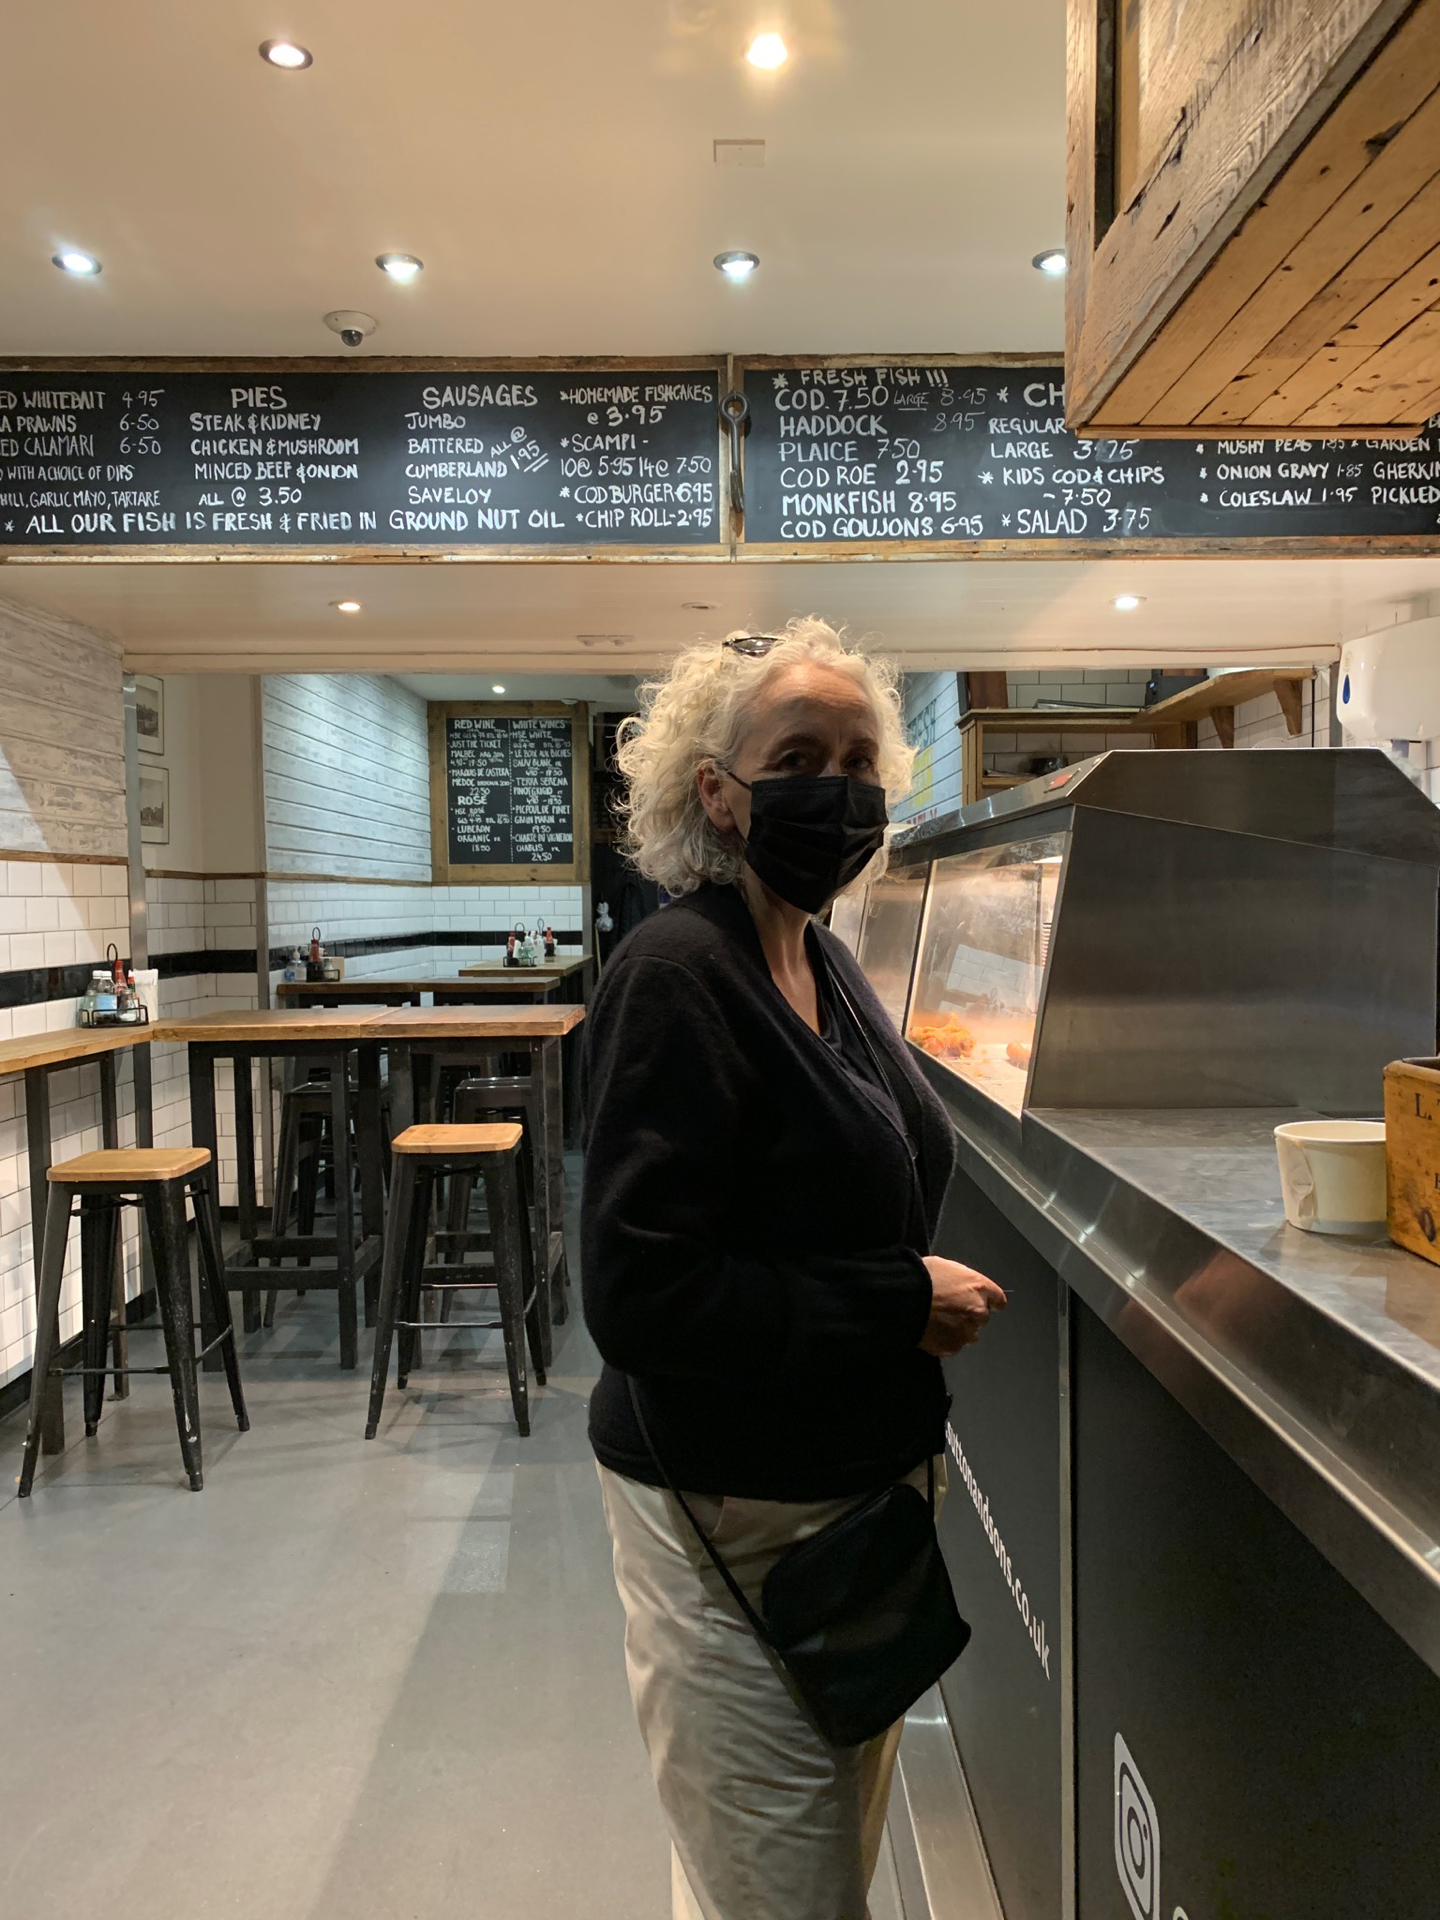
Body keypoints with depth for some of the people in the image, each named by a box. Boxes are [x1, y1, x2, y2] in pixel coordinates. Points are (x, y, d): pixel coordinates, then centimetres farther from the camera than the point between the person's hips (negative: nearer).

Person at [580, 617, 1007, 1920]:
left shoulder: (825, 961, 7)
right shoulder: (676, 977, -21)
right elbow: (640, 1295, -26)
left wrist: (930, 1291, 3)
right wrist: (902, 1305, -20)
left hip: (854, 1483, 9)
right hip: (736, 1516, -8)